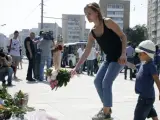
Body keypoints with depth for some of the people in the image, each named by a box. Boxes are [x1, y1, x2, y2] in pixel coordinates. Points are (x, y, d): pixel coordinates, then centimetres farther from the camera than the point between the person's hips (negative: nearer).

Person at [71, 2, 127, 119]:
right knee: (97, 81, 6)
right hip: (109, 58, 7)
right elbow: (86, 52, 7)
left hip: (119, 57, -7)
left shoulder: (107, 22, -13)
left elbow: (123, 36, -12)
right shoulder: (92, 33, 5)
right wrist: (76, 68, 4)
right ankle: (106, 107, 23)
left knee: (106, 82, -12)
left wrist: (123, 54, -23)